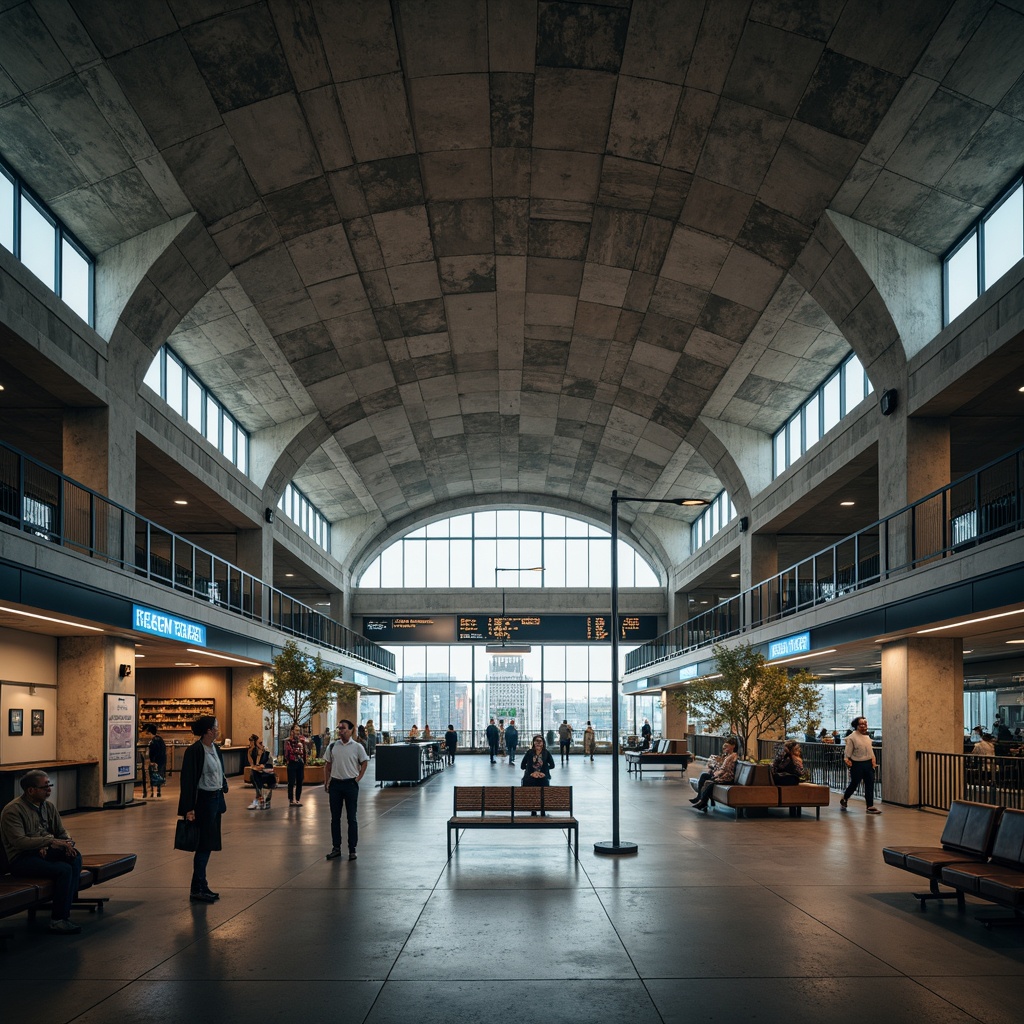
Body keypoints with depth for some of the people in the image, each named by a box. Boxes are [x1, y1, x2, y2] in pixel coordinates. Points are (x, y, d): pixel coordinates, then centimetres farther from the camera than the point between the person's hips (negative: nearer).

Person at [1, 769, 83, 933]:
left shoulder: (48, 806, 12)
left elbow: (62, 832, 16)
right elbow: (19, 841, -22)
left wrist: (68, 843, -8)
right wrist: (50, 841, -27)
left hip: (44, 852, 7)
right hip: (21, 859, -7)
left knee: (75, 857, -23)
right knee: (64, 869, -29)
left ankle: (66, 906, -19)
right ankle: (58, 920, -19)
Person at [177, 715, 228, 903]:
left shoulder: (215, 748, 9)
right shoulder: (195, 751, -17)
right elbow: (188, 780, -18)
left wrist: (221, 795, 16)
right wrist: (189, 808, -21)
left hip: (216, 799, 9)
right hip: (203, 801, -9)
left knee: (208, 844, 13)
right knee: (204, 844, -5)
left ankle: (201, 886, 21)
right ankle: (197, 889, 2)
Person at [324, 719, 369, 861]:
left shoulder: (357, 747, -2)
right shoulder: (332, 746, 5)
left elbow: (364, 763, 6)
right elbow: (327, 765, 10)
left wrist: (358, 778, -1)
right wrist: (326, 782, 4)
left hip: (350, 784, -3)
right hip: (335, 784, 3)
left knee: (352, 818, 2)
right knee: (335, 817, 7)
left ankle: (352, 849, 8)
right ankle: (336, 848, 16)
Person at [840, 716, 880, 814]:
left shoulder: (867, 737, 13)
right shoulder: (852, 738, -9)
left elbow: (871, 750, 19)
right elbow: (848, 752, -9)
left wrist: (873, 761, 12)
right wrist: (847, 761, -17)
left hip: (868, 764, 6)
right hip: (857, 765, -6)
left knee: (870, 785, 2)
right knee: (854, 784, 3)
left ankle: (870, 806, 6)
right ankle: (844, 799, 28)